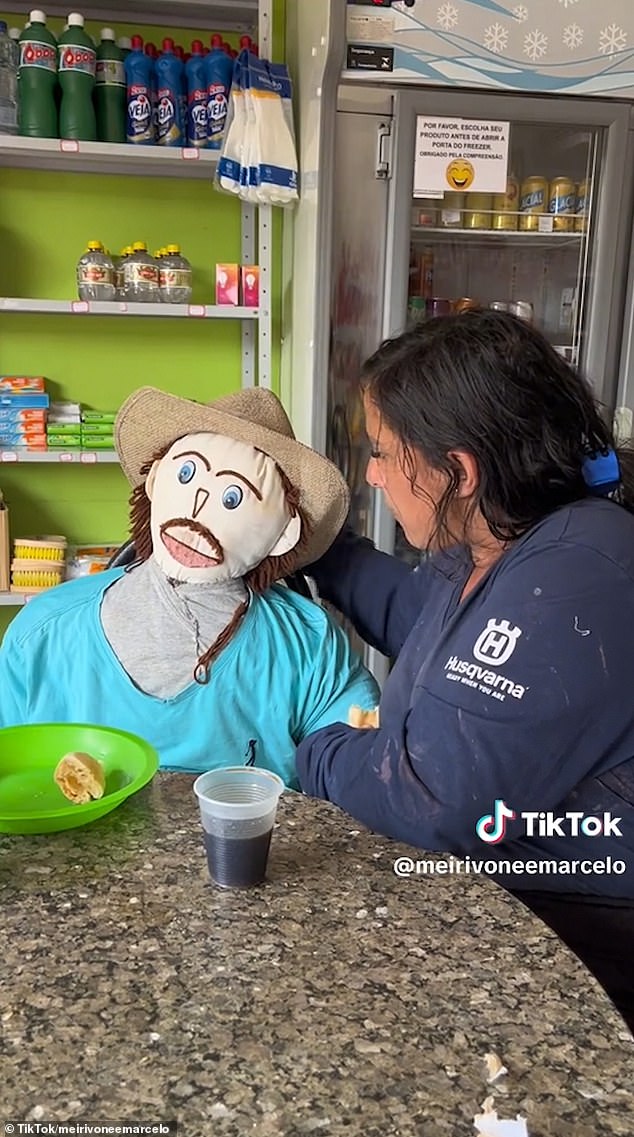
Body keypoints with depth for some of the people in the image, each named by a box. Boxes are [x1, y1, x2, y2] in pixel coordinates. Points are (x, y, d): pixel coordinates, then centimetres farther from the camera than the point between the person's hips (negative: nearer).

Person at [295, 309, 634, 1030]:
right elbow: (418, 616, 24)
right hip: (483, 884, 8)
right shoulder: (490, 546, 2)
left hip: (572, 938, -8)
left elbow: (434, 796, -31)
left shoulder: (575, 581, -29)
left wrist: (316, 754, -12)